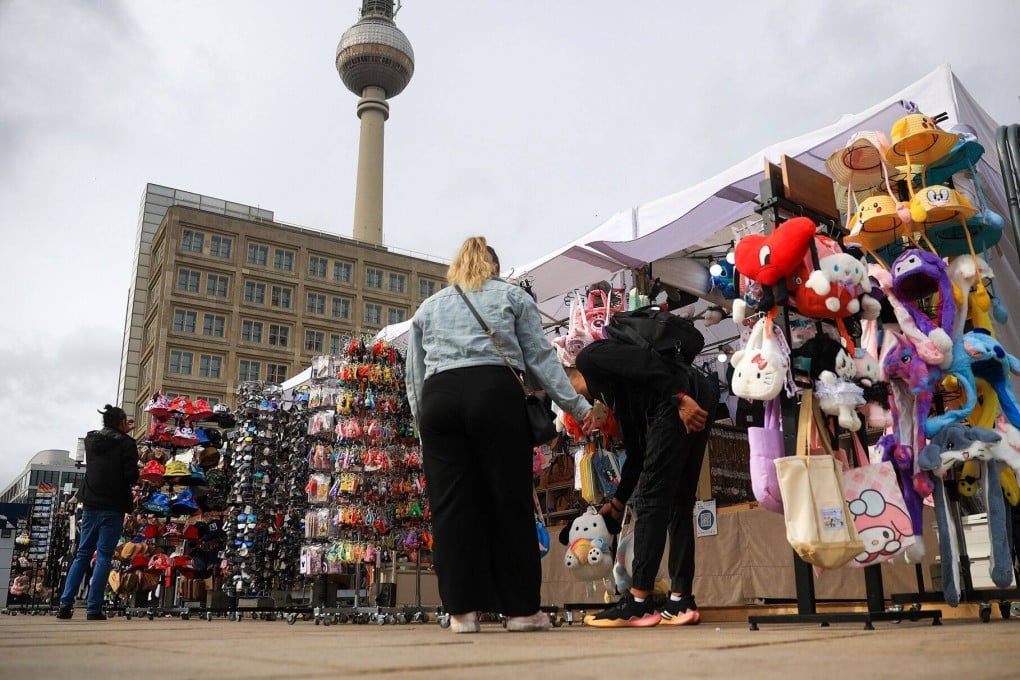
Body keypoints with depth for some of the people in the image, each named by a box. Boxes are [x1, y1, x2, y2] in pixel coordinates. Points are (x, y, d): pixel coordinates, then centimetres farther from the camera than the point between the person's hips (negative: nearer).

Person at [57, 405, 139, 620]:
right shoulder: (126, 443, -9)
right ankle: (93, 609, -4)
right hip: (113, 507, -5)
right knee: (103, 557, -3)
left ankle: (65, 605, 8)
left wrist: (122, 431, 38)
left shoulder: (91, 439, 8)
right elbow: (132, 476, -14)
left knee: (82, 555, 13)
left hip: (90, 505, 5)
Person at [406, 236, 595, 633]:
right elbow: (540, 357, 12)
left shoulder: (427, 308, 28)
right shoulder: (513, 296, 22)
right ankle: (521, 608, 5)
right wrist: (577, 406, 12)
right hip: (495, 394, -2)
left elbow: (414, 377, 23)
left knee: (451, 506, 2)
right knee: (510, 501, 1)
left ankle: (462, 609, 3)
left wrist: (424, 425, 26)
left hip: (438, 397, 2)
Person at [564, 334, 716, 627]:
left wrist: (681, 399, -19)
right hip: (700, 401, 10)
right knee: (679, 506, 12)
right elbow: (637, 453, 29)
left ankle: (638, 603, -2)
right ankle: (681, 601, 16)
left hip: (684, 403, -10)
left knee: (651, 501, -6)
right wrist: (617, 503, 33)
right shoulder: (615, 395, 30)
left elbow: (646, 361, -10)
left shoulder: (588, 357, 8)